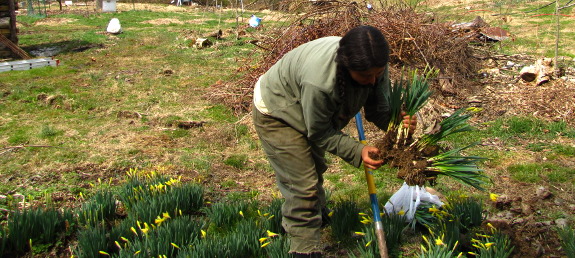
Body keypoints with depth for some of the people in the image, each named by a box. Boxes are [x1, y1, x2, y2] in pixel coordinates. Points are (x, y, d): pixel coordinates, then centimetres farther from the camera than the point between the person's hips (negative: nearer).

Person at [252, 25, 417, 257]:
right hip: (276, 114, -7)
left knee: (316, 169, 29)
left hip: (316, 112, 8)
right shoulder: (319, 80, -45)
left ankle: (317, 212, 57)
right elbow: (320, 133, -30)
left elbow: (379, 107, -15)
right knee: (302, 184, -12)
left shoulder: (374, 66, -25)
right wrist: (358, 151, -36)